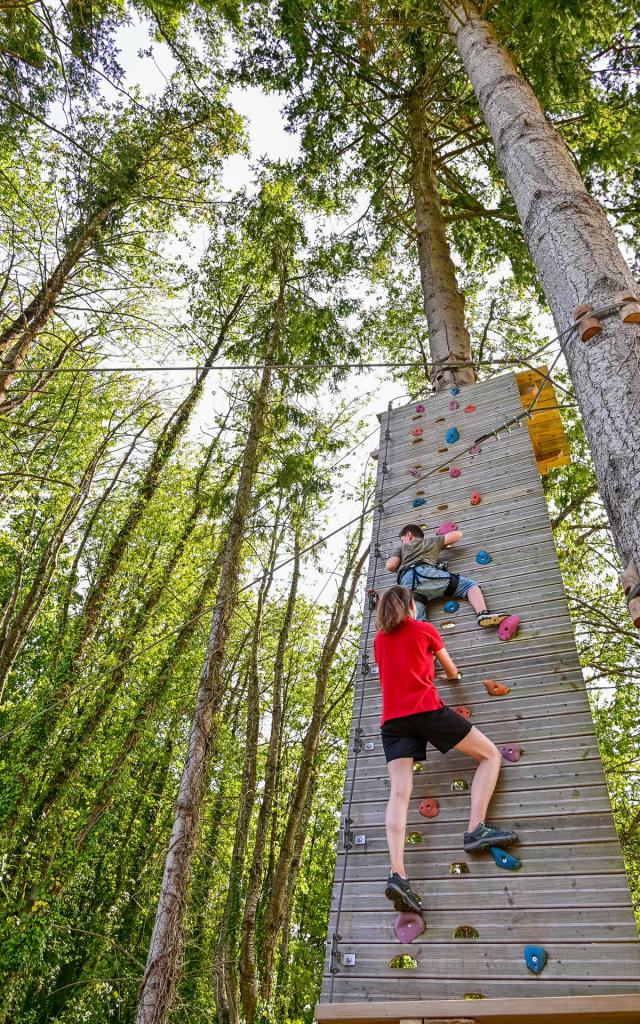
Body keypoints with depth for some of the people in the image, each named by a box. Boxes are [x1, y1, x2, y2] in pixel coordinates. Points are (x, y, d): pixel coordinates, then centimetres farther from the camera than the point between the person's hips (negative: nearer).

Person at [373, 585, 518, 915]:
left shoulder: (379, 640, 20)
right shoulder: (424, 629, 8)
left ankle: (397, 873, -24)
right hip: (427, 709, -4)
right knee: (490, 754, 9)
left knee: (399, 792, -7)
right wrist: (452, 675, 44)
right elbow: (452, 671, 21)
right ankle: (476, 829, -6)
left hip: (391, 719, 4)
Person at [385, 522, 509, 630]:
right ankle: (483, 613, -23)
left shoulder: (401, 547, 34)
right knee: (470, 585, 5)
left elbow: (390, 566, 16)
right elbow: (457, 534, 38)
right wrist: (443, 543, 54)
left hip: (406, 583, 1)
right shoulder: (431, 540, 34)